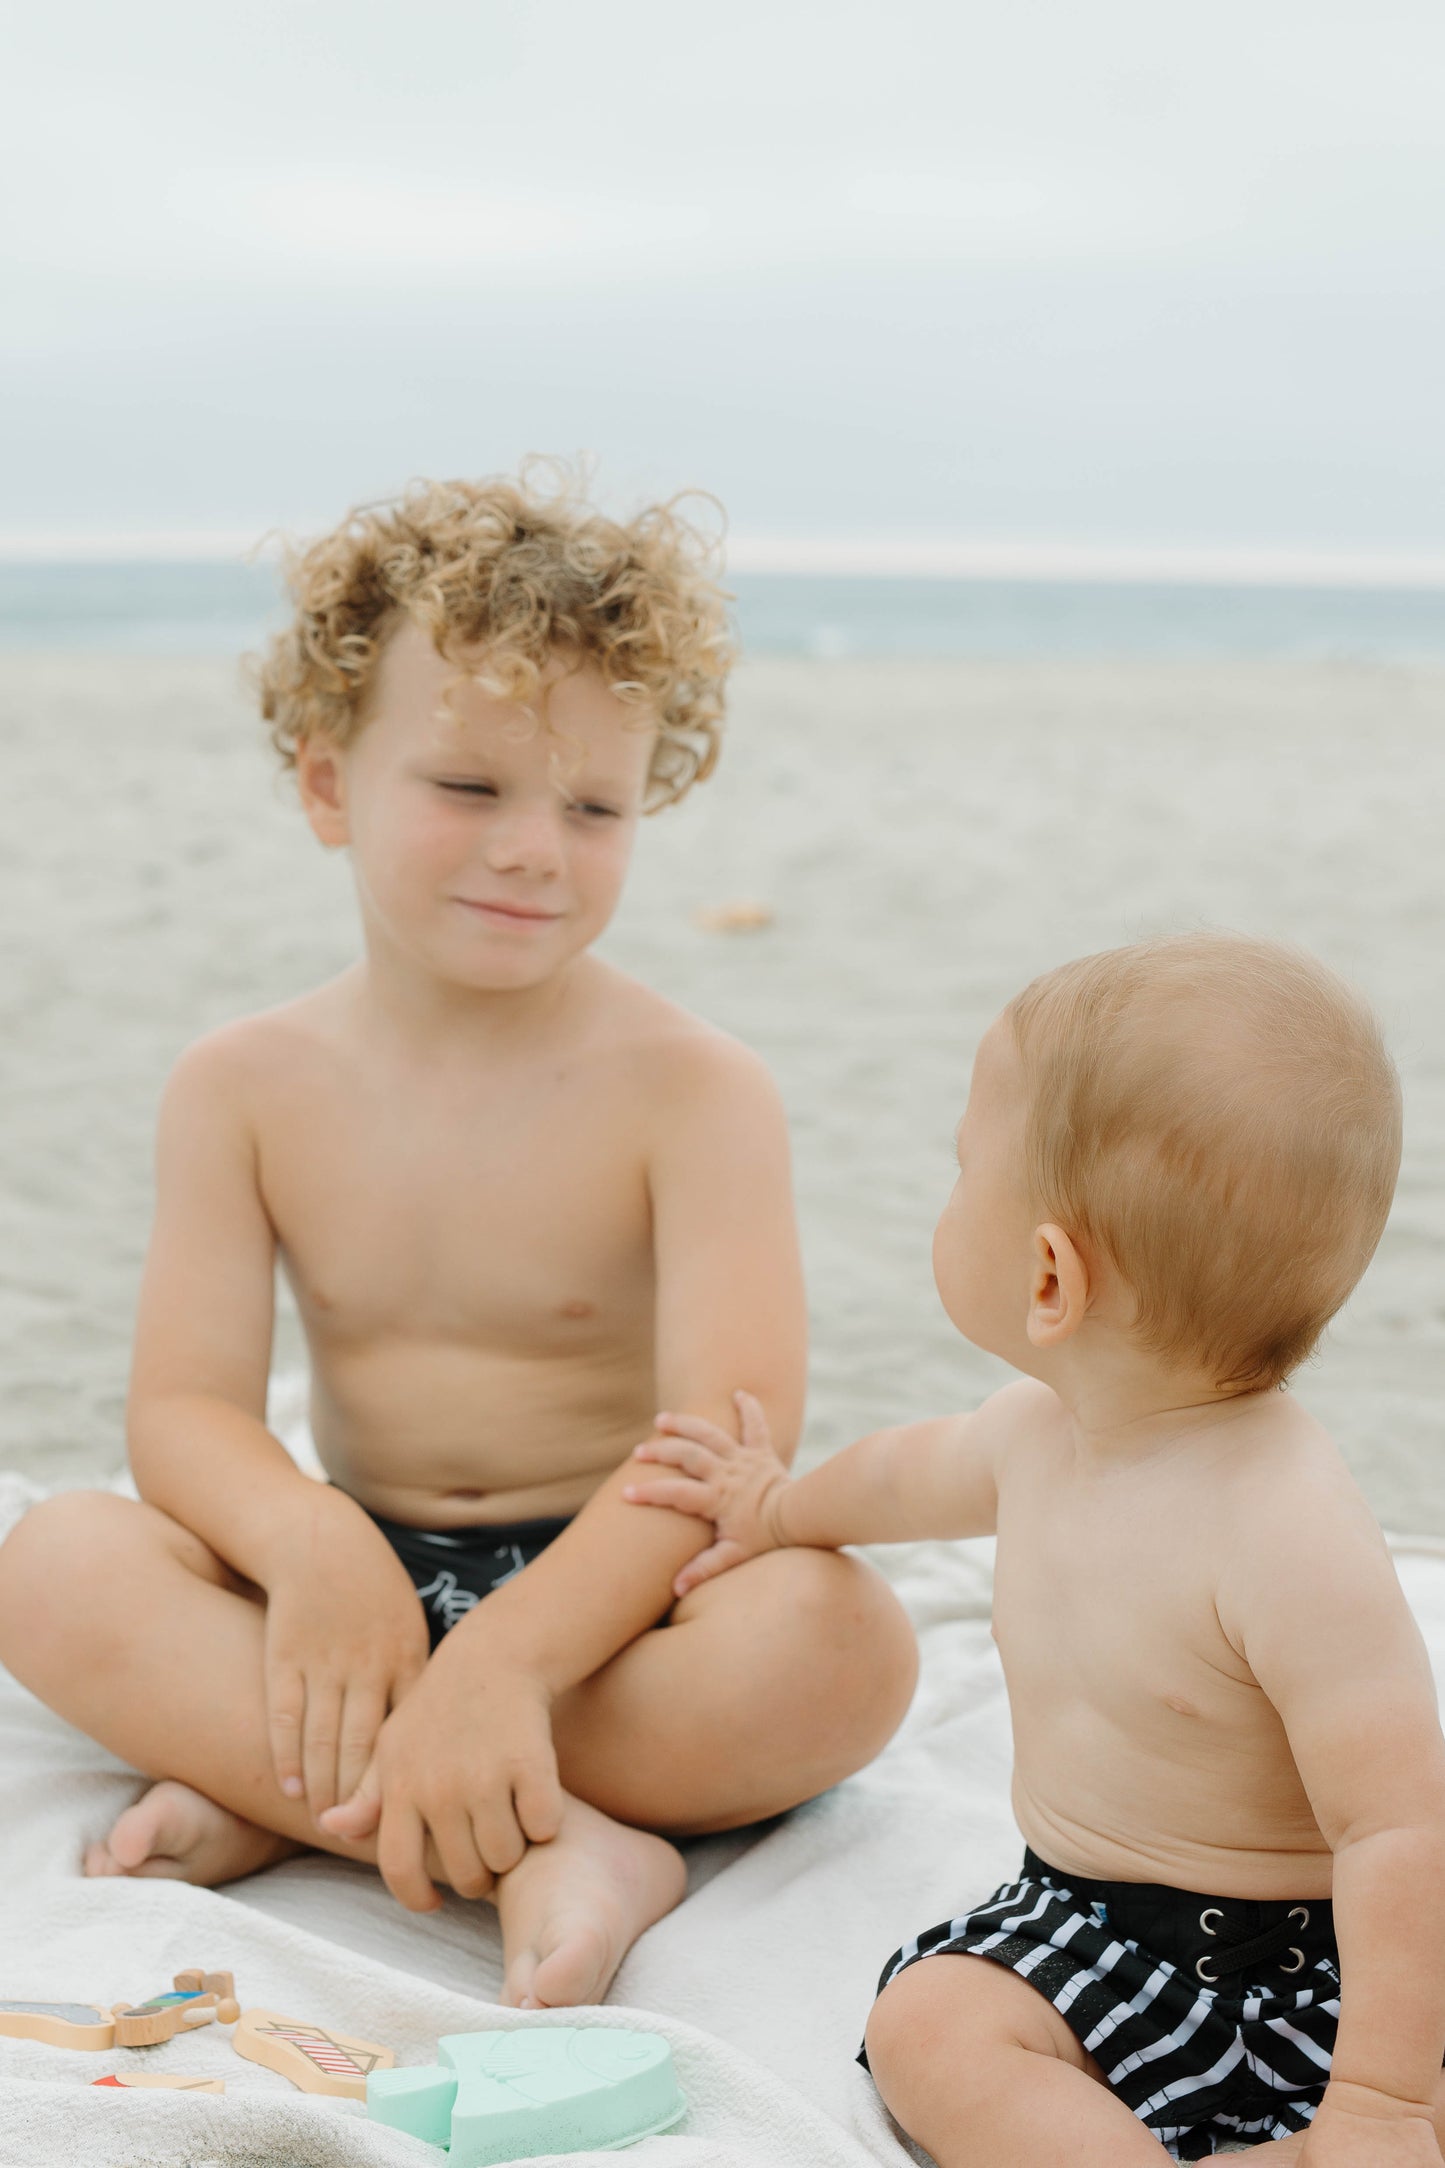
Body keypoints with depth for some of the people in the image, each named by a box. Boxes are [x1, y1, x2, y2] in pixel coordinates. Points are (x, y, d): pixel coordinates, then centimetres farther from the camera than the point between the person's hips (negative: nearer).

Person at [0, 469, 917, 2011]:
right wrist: (308, 1541, -28)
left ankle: (289, 1791, -24)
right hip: (364, 1587, 3)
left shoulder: (691, 1091, -10)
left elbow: (728, 1440, -20)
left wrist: (505, 1660, -34)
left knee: (838, 1633, -33)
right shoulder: (246, 1088, 1)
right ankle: (551, 1850, -30)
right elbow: (185, 1406, -4)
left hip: (610, 1595, -2)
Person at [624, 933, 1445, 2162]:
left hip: (1299, 1968, -6)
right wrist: (784, 1507, 45)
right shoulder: (1041, 1428, -1)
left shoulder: (1290, 1539, -29)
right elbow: (926, 1470, 25)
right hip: (1090, 1921, 7)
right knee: (929, 2026, -22)